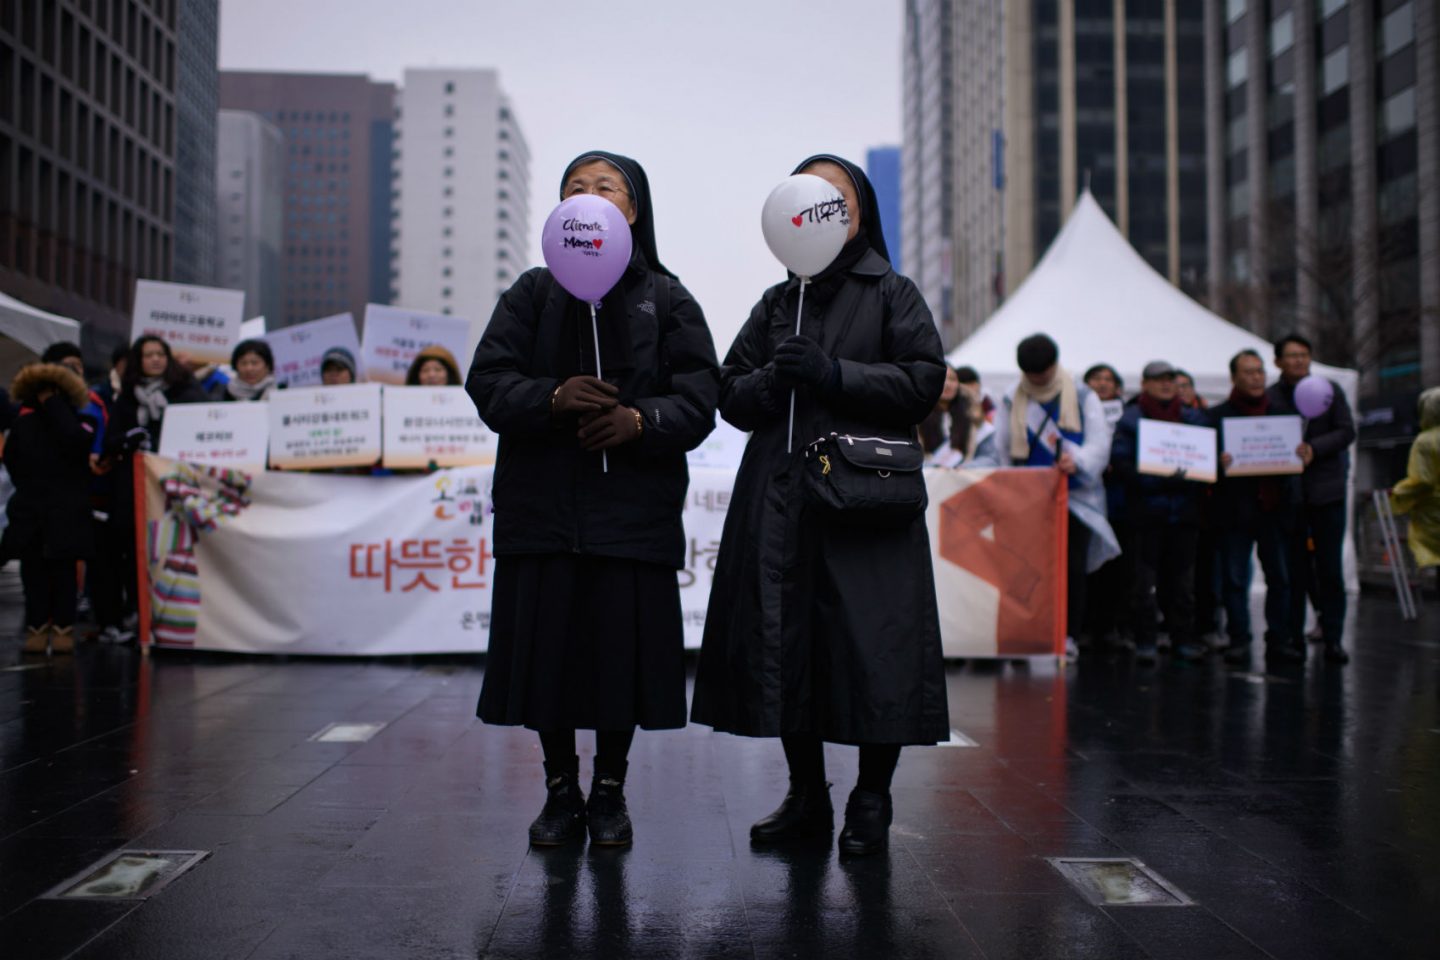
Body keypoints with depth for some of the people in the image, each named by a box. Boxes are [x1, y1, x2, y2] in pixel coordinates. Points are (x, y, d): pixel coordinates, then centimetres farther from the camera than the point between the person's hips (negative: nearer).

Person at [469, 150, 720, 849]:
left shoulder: (667, 300, 7)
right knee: (547, 646, 4)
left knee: (622, 647, 1)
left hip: (633, 509, -1)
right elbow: (488, 380, 1)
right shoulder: (533, 293, 10)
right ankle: (561, 792, 22)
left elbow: (697, 398, 0)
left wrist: (641, 421, -19)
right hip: (542, 507, 1)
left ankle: (610, 792, 20)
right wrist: (551, 399, -18)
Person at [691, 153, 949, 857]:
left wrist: (834, 375, -11)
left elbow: (924, 381, -3)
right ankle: (807, 798, 19)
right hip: (781, 501, 4)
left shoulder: (892, 294, 8)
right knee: (786, 646, 5)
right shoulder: (776, 303, 18)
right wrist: (773, 380, -7)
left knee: (870, 648, -6)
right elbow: (731, 394, 14)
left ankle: (871, 803, 9)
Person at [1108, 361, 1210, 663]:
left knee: (1182, 577, 8)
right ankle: (1144, 641, 4)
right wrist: (1158, 479, -19)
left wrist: (1186, 478, -10)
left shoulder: (1194, 419, 13)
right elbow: (1120, 462, -8)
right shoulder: (1131, 419, 1)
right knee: (1144, 577, -2)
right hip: (1146, 510, -3)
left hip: (1184, 510, 3)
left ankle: (1183, 638, 15)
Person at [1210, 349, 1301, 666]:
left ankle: (1279, 640, 13)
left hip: (1275, 506, 3)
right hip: (1235, 509, -3)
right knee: (1234, 578, -2)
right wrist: (1220, 464, -24)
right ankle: (1239, 640, 5)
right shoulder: (1218, 415, 3)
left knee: (1280, 577, 5)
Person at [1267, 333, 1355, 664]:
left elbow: (1346, 432, -1)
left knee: (1330, 569, 1)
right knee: (1292, 569, 3)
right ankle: (1293, 636, 11)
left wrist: (1313, 449, -16)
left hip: (1326, 491, 0)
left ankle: (1333, 639, 6)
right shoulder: (1269, 398, 3)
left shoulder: (1330, 390, 6)